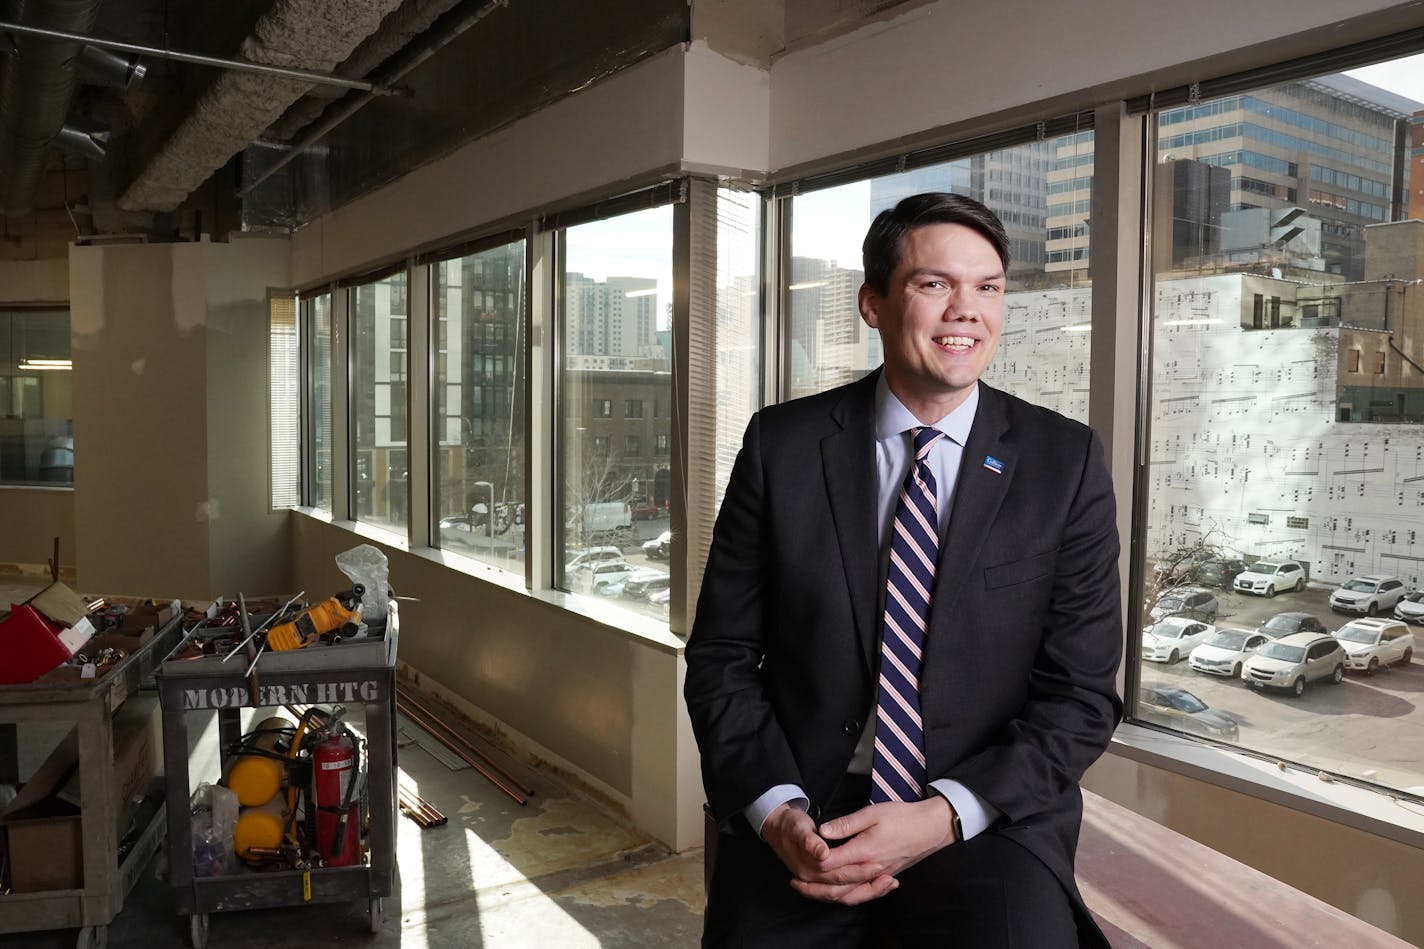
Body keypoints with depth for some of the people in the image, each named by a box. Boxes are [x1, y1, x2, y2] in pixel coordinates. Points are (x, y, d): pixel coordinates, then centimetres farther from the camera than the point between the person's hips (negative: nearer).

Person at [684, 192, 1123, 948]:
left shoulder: (1066, 462, -1)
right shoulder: (781, 446, -1)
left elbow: (1083, 692, -2)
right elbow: (722, 657, 2)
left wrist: (944, 816, -15)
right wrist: (775, 809, -13)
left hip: (987, 820, 0)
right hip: (802, 820, 1)